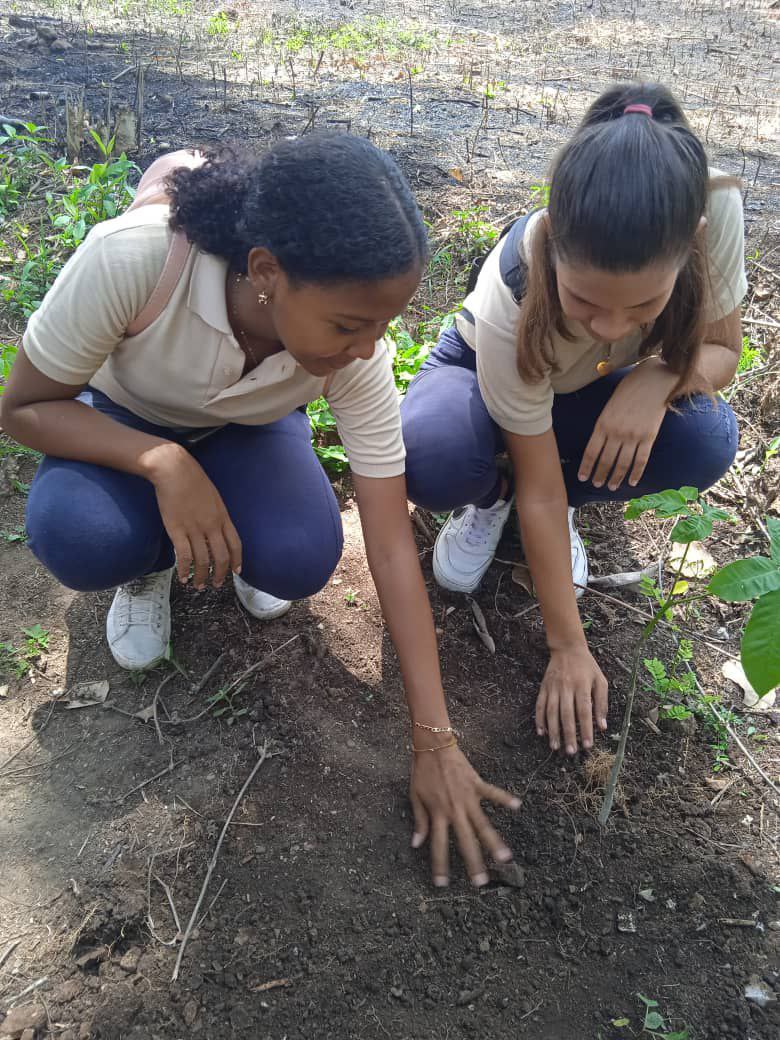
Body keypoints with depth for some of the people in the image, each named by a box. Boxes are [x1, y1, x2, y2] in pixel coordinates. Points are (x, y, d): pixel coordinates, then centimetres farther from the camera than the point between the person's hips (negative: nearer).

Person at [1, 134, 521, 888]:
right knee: (79, 538, -33)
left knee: (302, 559, -29)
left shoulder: (356, 352, -31)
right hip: (121, 426, -1)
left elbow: (392, 547, -28)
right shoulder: (130, 258, -39)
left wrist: (435, 741, -28)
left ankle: (238, 550, 8)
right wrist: (166, 464, -41)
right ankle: (149, 563, 3)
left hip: (245, 431, 1)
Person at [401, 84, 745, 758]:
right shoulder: (514, 297, -39)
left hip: (592, 390, 3)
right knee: (431, 459, -36)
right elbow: (541, 489, -29)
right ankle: (489, 500, 2)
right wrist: (568, 647, -24)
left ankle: (565, 504, 3)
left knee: (707, 442, -28)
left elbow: (721, 349, -14)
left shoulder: (715, 209, -33)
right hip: (484, 372, -2)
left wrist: (656, 377, -38)